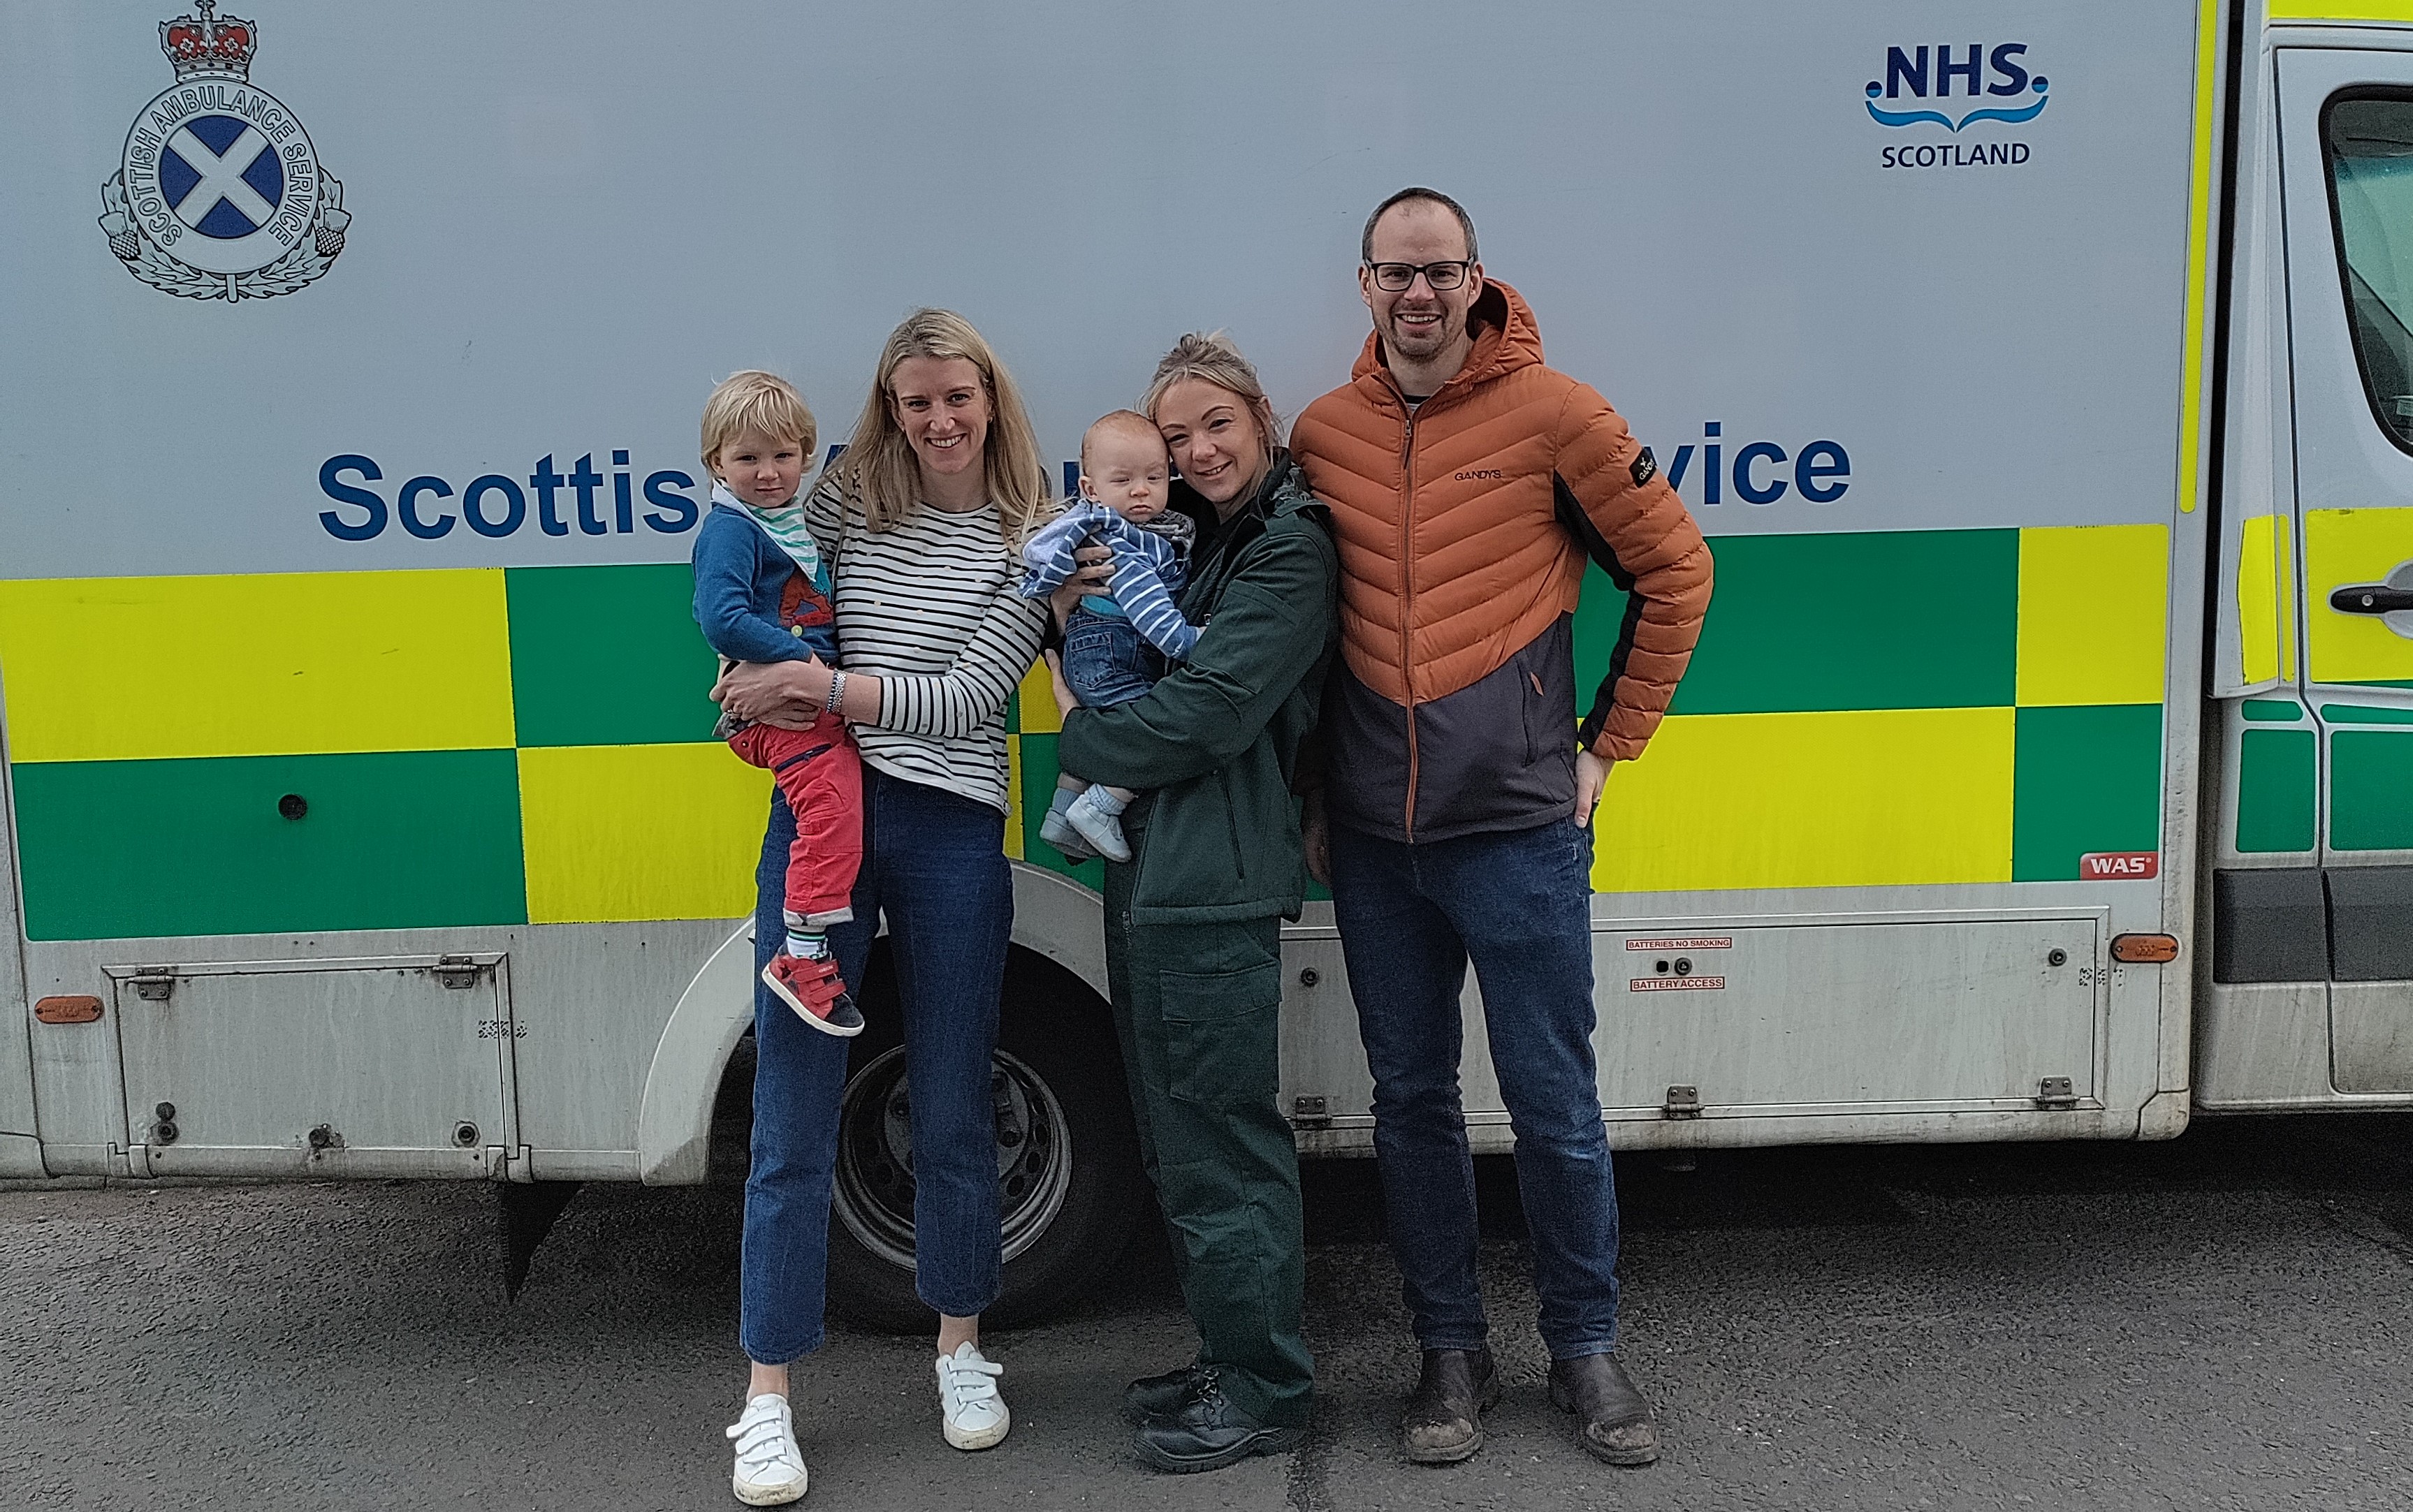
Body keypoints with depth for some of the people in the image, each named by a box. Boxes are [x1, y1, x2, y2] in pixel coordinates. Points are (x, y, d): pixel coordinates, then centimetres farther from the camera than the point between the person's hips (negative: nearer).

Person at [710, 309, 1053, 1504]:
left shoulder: (1031, 541, -1)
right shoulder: (846, 496, 5)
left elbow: (966, 699, -9)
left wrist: (820, 684, -17)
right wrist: (762, 693, -4)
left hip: (951, 835, -1)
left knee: (952, 1116, 11)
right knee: (792, 1125, 2)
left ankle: (961, 1348, 33)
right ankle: (768, 1397, 13)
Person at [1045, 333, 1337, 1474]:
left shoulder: (1291, 546, -9)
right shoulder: (1201, 538, 20)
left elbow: (1210, 709, -18)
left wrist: (1082, 738, -6)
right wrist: (1074, 615, -1)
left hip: (1215, 887, -9)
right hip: (1153, 877, 10)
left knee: (1220, 1144, -2)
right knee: (1179, 1141, 16)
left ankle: (1264, 1393, 11)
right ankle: (1230, 1366, 29)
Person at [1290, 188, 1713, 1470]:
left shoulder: (1550, 412, -4)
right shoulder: (1321, 432, 6)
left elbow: (1673, 568, 3)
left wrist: (1610, 741, 3)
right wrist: (1311, 788, 11)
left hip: (1518, 829, -3)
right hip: (1372, 839, 3)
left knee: (1554, 1104, 5)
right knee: (1411, 1101, 11)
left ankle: (1585, 1349, 24)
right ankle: (1450, 1352, 26)